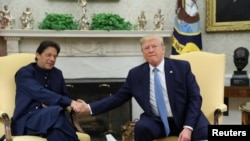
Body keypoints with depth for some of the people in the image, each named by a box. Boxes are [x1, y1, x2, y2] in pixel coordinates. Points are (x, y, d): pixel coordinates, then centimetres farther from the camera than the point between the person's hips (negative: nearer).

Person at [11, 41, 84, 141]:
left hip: (52, 116, 4)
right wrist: (70, 102, -31)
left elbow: (64, 96, 19)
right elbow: (41, 93, -20)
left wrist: (51, 104, -6)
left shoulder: (57, 73, 15)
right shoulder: (24, 73, -4)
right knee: (56, 111, -36)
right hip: (28, 119, -4)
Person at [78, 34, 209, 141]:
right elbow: (118, 97, 7)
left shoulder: (182, 67, -2)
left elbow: (195, 98, -4)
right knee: (141, 127, -30)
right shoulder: (135, 74, 3)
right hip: (157, 121, 1)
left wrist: (188, 127, -17)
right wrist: (90, 108, -5)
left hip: (185, 118, -1)